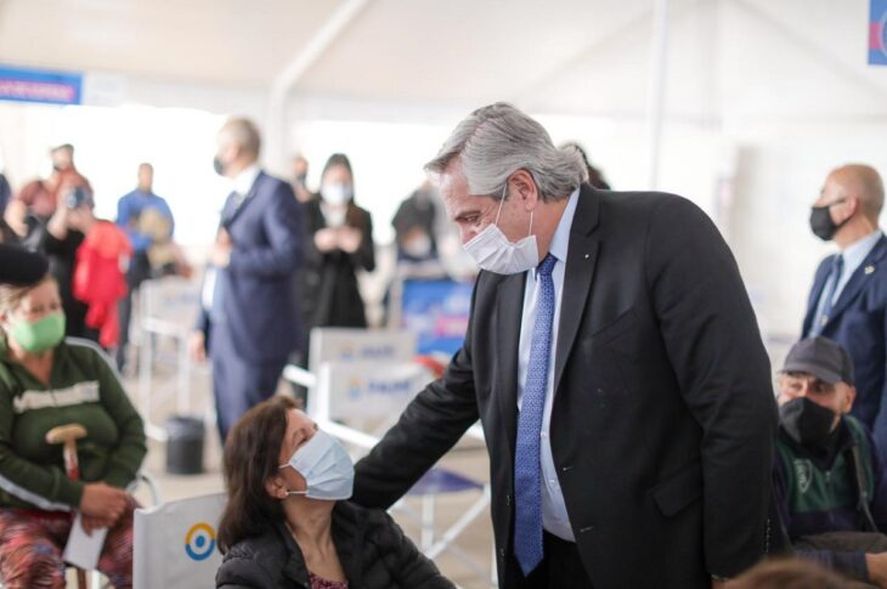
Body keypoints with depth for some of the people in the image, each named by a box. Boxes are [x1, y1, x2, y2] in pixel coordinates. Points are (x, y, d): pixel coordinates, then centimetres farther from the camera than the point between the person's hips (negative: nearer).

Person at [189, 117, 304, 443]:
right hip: (225, 331, 9)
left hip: (256, 333, -8)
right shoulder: (233, 197, 18)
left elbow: (289, 255, -19)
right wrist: (202, 326, 19)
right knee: (227, 425, 11)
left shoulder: (275, 192, -8)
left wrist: (231, 258, -12)